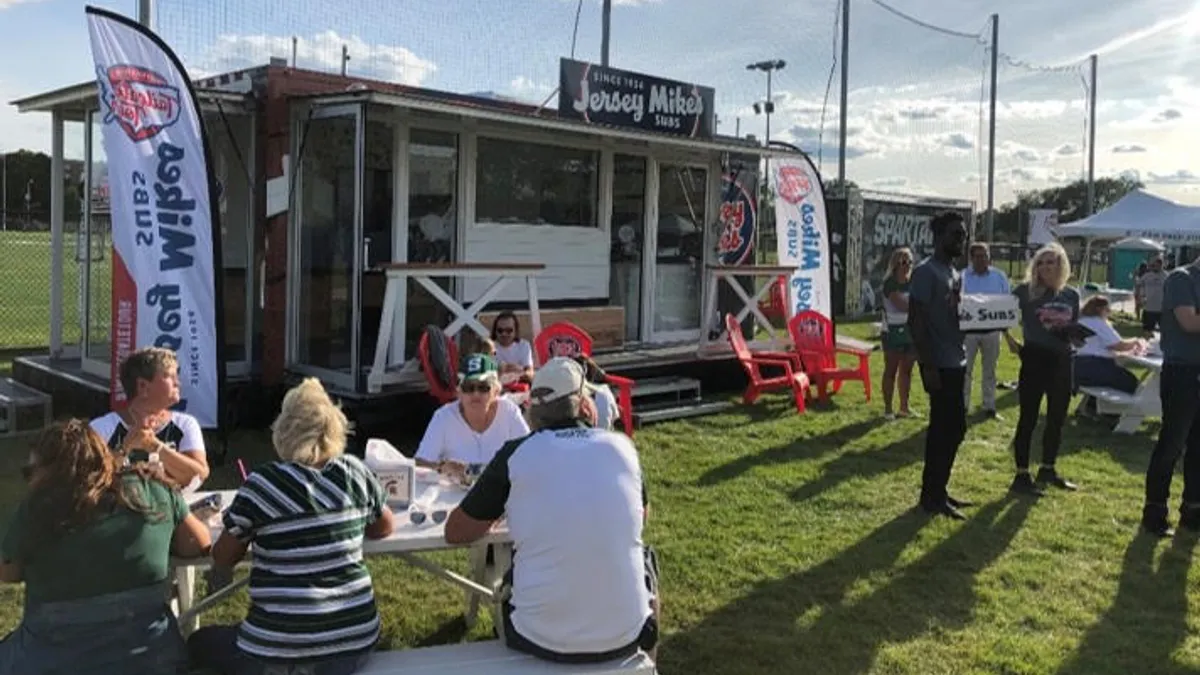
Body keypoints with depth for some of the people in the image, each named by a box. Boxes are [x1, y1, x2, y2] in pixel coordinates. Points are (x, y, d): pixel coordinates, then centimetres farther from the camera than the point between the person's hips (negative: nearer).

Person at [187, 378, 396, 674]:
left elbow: (222, 558, 2)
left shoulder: (262, 483, -10)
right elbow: (386, 526, 15)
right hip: (356, 641, 4)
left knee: (199, 642, 24)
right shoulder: (355, 472, -2)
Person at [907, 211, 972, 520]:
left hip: (956, 362, 9)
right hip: (939, 365, -9)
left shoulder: (956, 274, 16)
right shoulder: (926, 272, -13)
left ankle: (938, 490, 22)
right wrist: (928, 365, -21)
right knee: (945, 428, -5)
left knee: (954, 428, 13)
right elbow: (915, 321, -18)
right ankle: (932, 496, 4)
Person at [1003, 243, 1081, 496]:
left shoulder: (1072, 295, 8)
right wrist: (1010, 340, -12)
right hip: (1034, 359, -5)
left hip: (1062, 361, 5)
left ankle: (1048, 469, 29)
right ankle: (1022, 475, 3)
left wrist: (1074, 334, -4)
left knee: (1057, 419, 13)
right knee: (1028, 419, -2)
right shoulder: (1026, 291, -6)